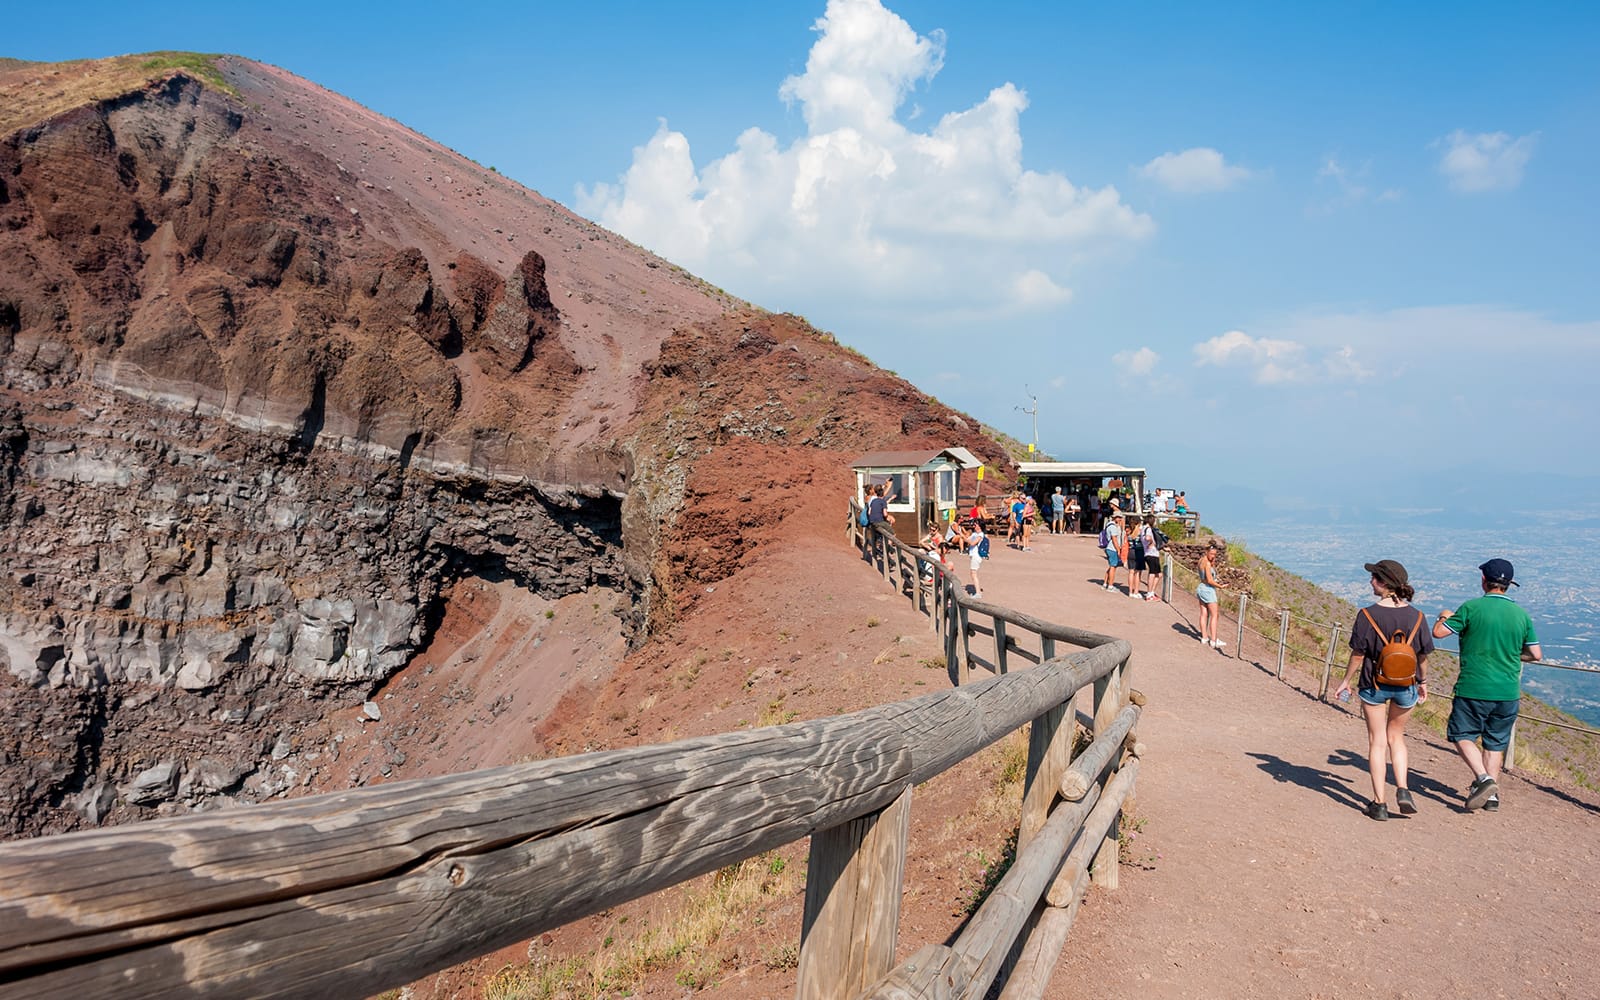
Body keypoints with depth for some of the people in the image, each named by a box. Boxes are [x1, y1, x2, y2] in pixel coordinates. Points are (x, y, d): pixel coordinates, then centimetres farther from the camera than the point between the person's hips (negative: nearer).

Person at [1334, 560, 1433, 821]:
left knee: (1377, 742, 9)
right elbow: (1423, 655, 2)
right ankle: (1402, 790, 8)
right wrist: (1423, 682, 18)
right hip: (1406, 686, 3)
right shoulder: (1416, 617, -6)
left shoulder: (1367, 615, -16)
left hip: (1374, 684, -2)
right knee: (1396, 737, 23)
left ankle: (1379, 803, 11)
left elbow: (1358, 654, -11)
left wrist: (1346, 681, 3)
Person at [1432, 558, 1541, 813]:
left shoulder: (1471, 608, -10)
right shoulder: (1521, 615, 3)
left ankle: (1483, 778, -11)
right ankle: (1492, 795, 16)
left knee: (1462, 735, 8)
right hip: (1508, 692, 4)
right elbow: (1536, 655, 8)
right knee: (1495, 743, 15)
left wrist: (1444, 616, 16)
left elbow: (1438, 632, -6)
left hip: (1474, 688, -4)